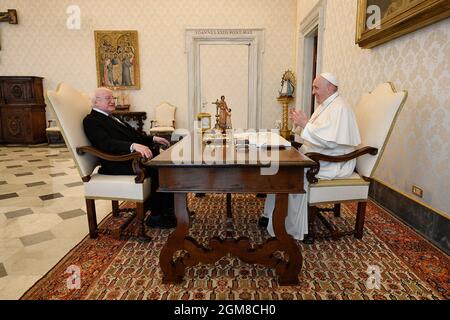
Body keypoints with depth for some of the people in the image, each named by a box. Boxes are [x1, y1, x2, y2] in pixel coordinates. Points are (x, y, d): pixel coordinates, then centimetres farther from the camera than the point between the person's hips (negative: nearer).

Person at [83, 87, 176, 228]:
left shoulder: (111, 118, 23)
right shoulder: (91, 120, -5)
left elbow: (133, 134, 27)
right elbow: (107, 143, -22)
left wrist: (153, 138, 12)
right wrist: (134, 146, -36)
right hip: (120, 163, -9)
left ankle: (167, 208, -1)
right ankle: (156, 216, -13)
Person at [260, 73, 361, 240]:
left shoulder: (339, 108, -16)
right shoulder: (325, 105, 16)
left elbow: (330, 141, -28)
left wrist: (305, 124, -22)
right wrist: (301, 122, 5)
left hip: (333, 163, -10)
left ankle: (292, 229, -11)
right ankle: (271, 215, 3)